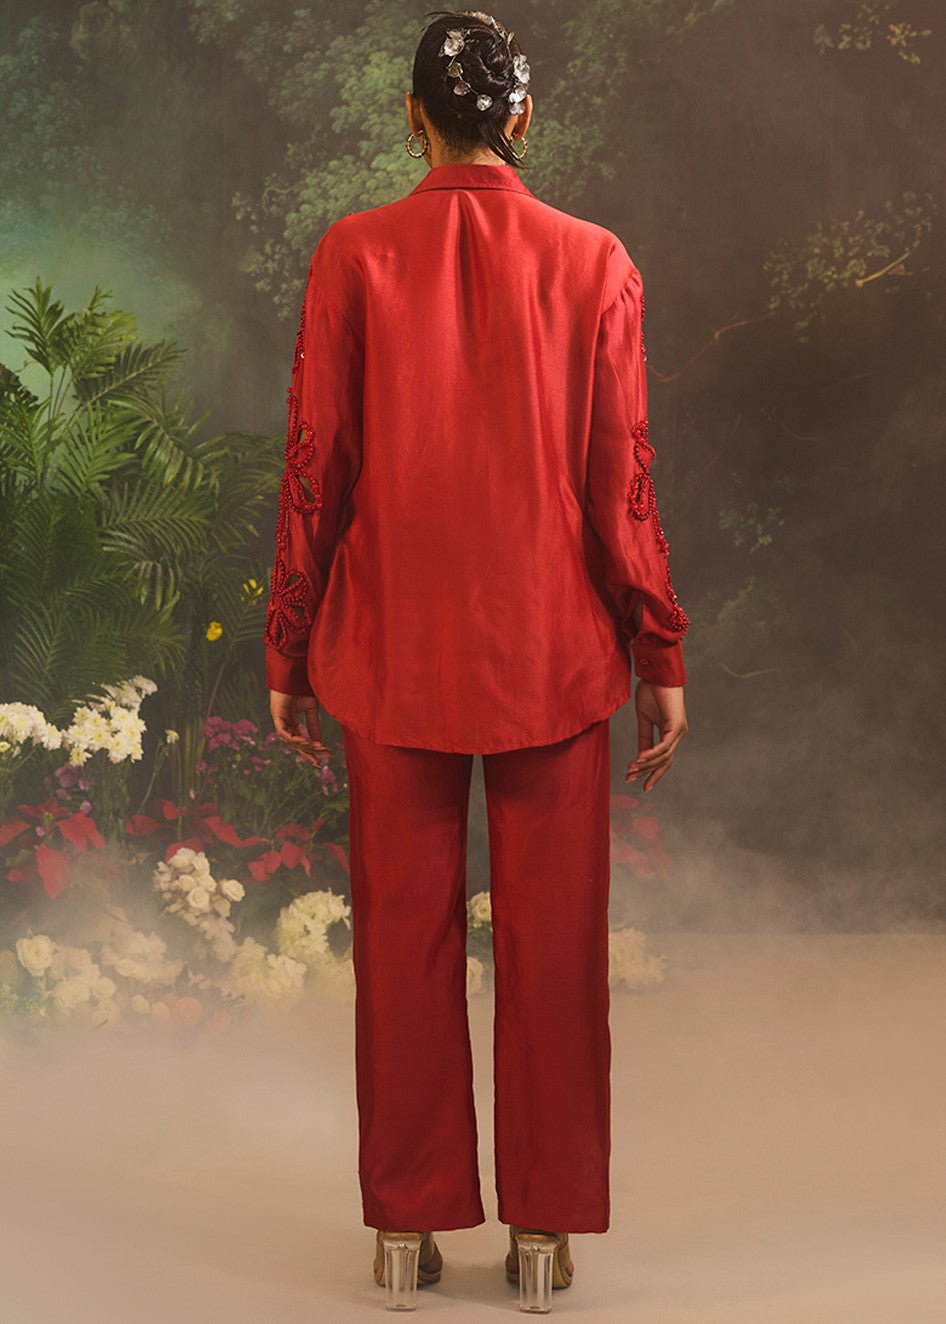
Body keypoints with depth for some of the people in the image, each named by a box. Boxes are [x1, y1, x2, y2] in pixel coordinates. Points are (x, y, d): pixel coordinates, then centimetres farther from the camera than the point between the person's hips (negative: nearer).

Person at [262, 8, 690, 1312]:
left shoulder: (353, 256, -4)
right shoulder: (592, 262, -4)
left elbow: (314, 469, -3)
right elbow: (622, 477, -4)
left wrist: (289, 651, 6)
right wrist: (662, 656, 4)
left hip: (396, 651, 0)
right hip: (554, 654, 0)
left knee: (404, 933, 10)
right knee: (554, 937, 9)